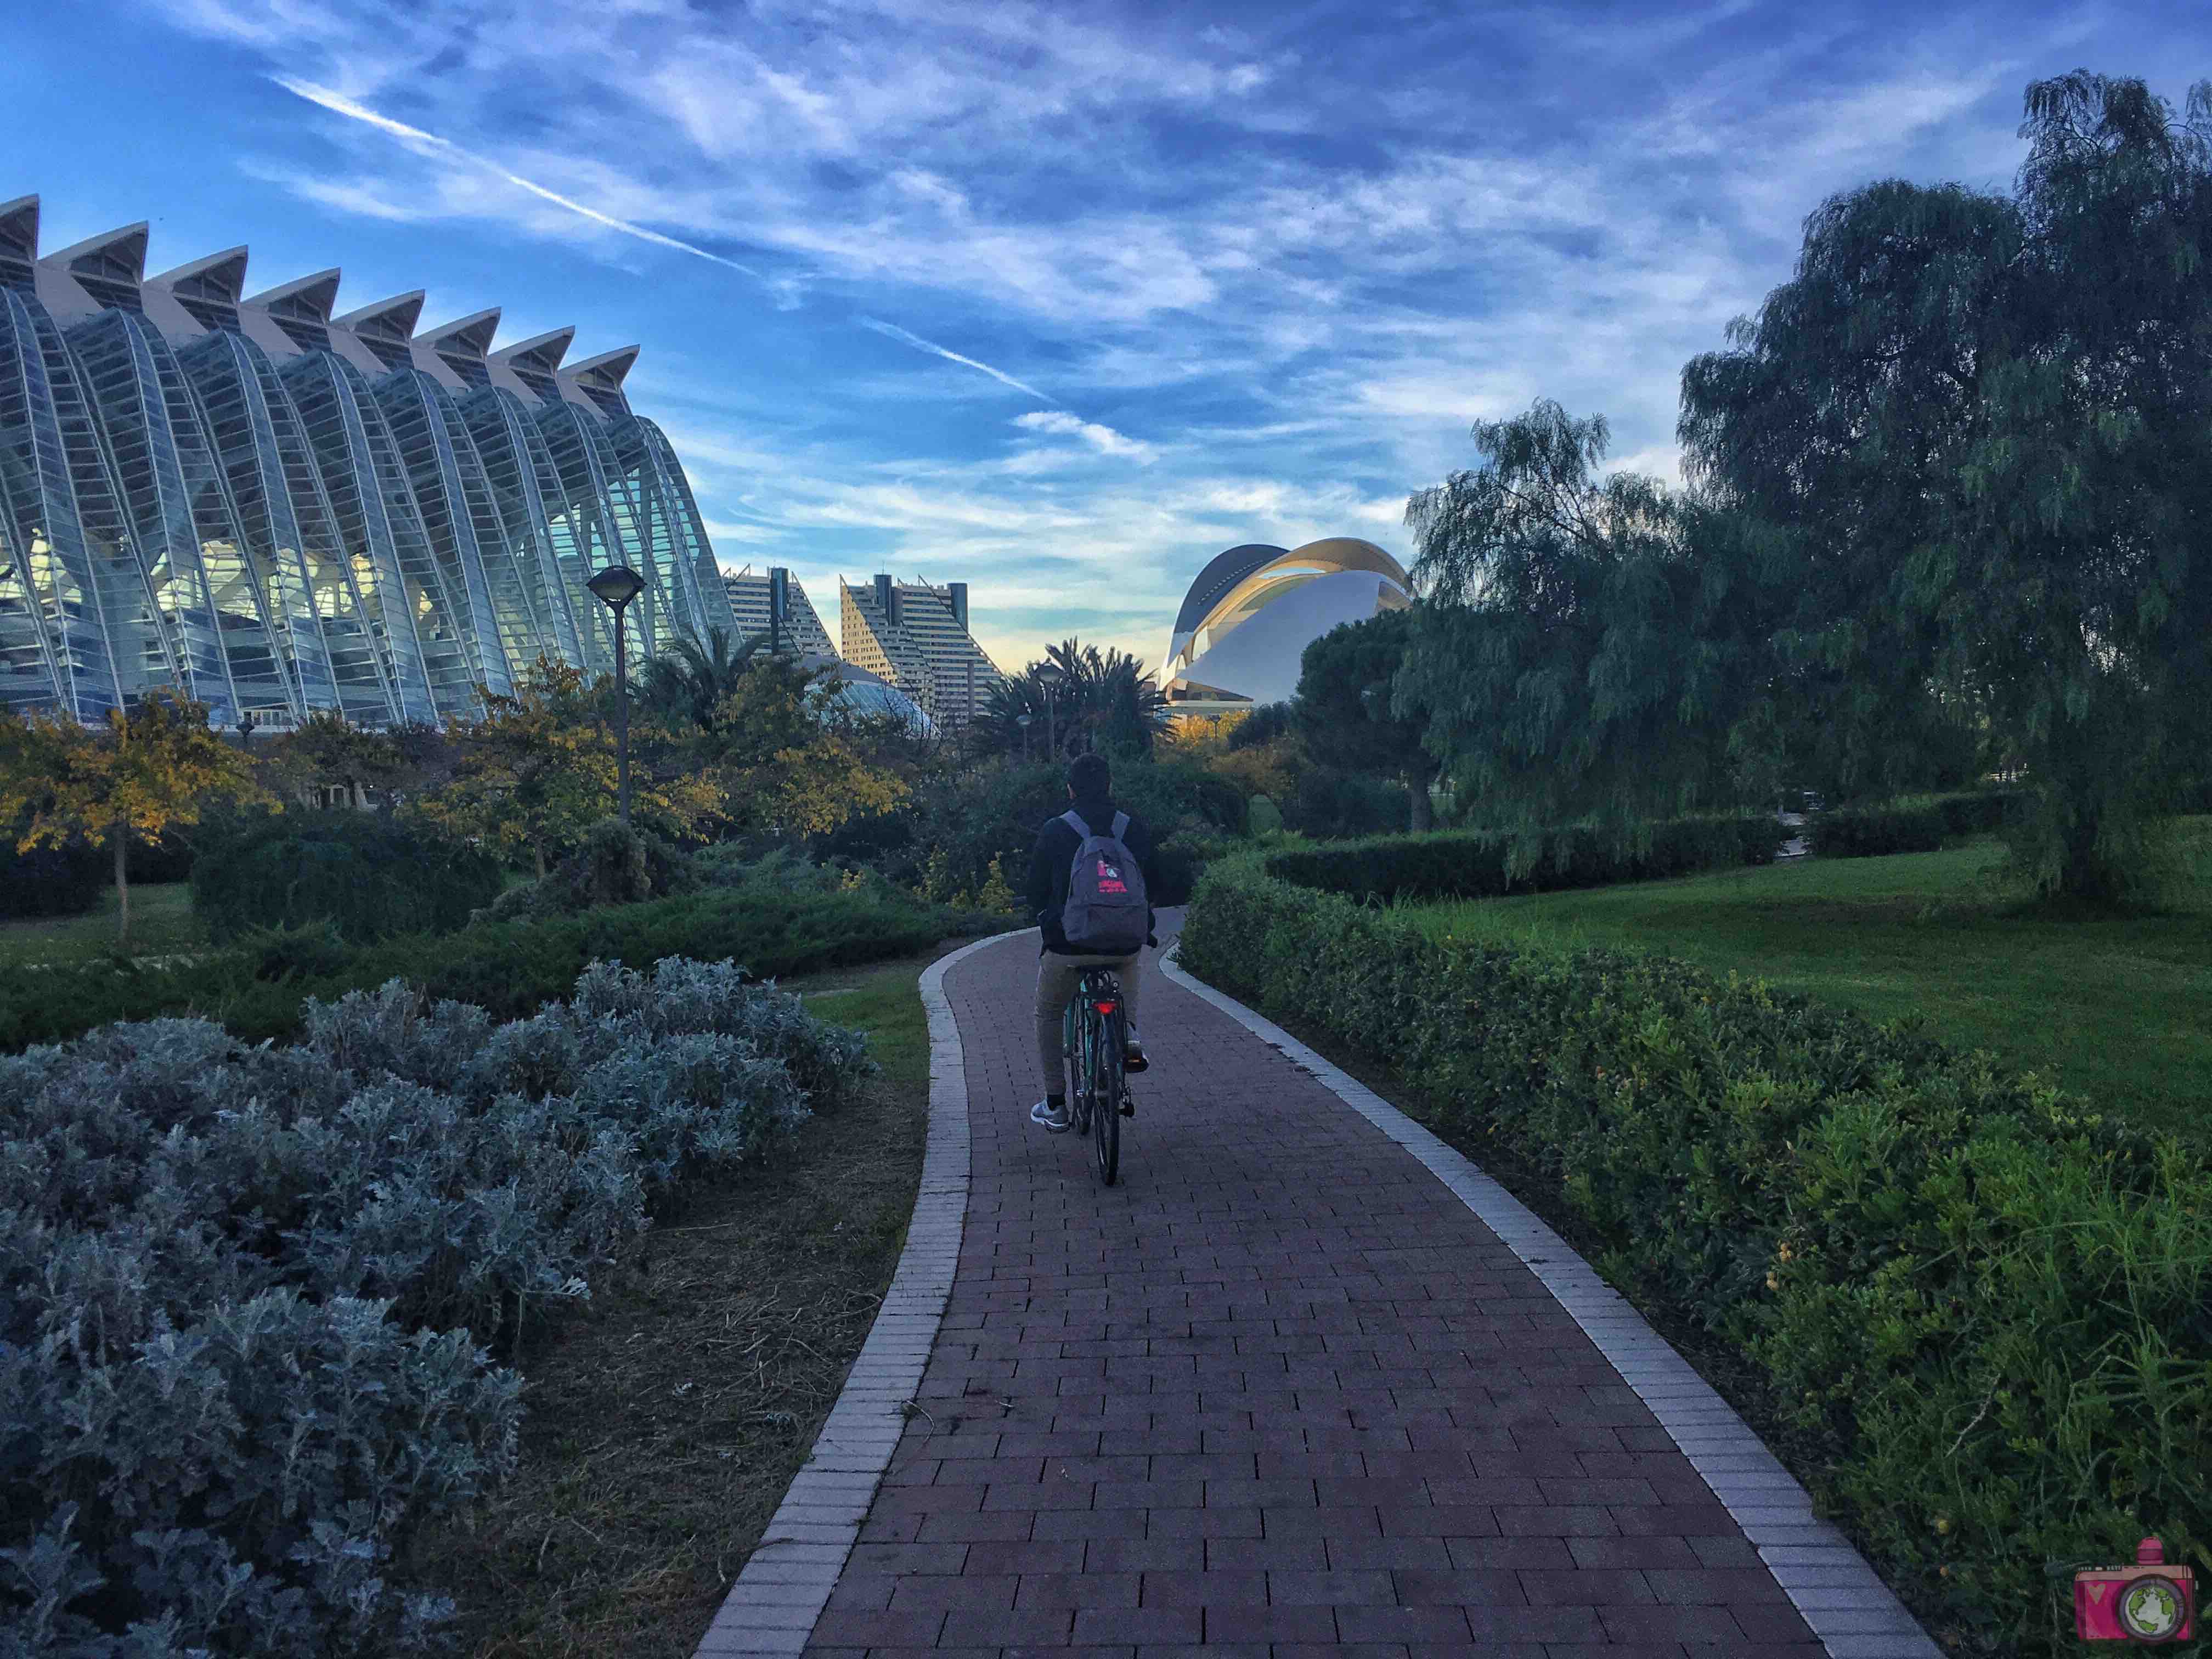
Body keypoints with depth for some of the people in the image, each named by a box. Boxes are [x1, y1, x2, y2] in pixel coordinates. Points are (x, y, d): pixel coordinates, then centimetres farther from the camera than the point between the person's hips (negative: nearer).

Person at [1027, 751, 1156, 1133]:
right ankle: (1129, 1034, 13)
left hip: (1067, 945, -2)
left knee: (1048, 1017, 23)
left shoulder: (1054, 832, -6)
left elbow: (1036, 889, 3)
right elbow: (1153, 882, 11)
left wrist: (1044, 916, 25)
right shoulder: (1135, 829, 1)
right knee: (1128, 963, 39)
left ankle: (1055, 1106, 21)